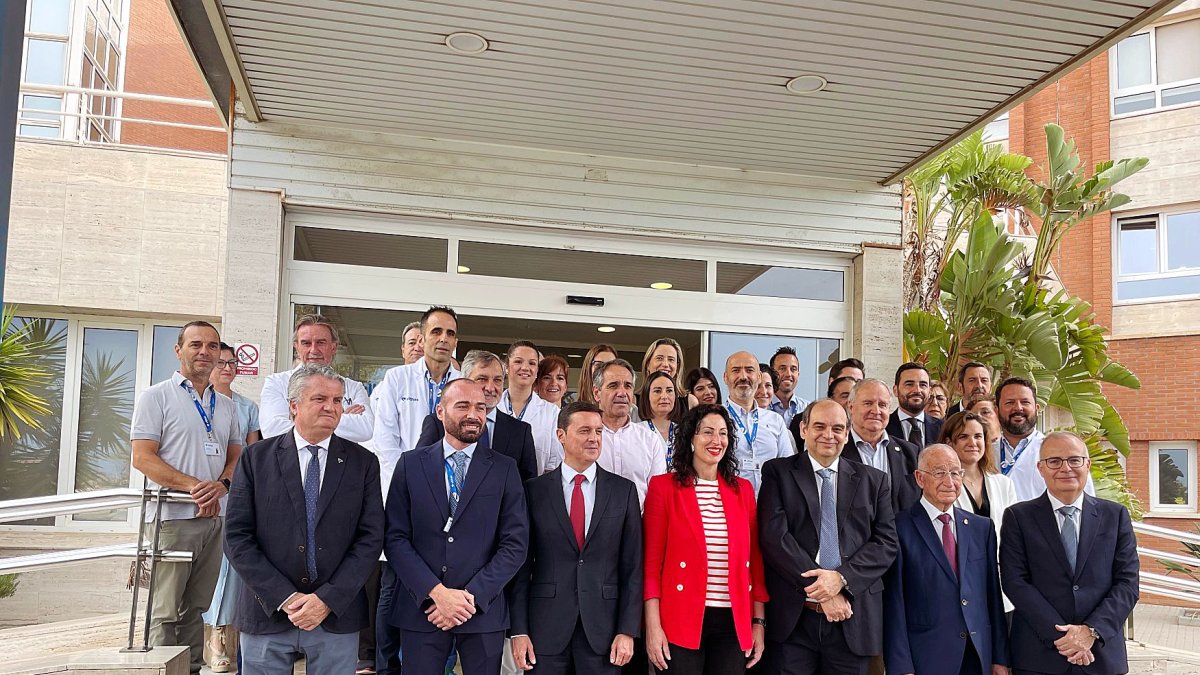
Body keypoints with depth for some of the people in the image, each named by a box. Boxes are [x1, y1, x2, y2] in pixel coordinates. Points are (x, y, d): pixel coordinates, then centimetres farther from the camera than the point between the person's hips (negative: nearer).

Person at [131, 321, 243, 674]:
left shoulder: (227, 405, 15)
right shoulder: (156, 397, -1)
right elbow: (142, 458, -8)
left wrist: (221, 485, -7)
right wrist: (193, 485, -18)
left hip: (215, 518, 5)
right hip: (173, 517, -5)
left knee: (196, 608, 11)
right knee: (166, 611, -2)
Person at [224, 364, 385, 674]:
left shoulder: (363, 462, 3)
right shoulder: (256, 458, 2)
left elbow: (371, 538, -2)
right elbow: (237, 537, -3)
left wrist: (328, 600, -11)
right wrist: (285, 598, -10)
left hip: (337, 615, 0)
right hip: (267, 614, 0)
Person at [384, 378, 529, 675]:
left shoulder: (504, 469, 2)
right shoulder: (411, 464, 3)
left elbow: (516, 544, -2)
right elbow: (395, 538, -2)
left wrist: (472, 595, -11)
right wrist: (437, 592, -12)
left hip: (483, 612, 0)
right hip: (421, 609, 0)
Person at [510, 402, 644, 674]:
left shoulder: (624, 490, 4)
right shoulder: (534, 490, 1)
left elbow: (632, 566, 2)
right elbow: (522, 565, 1)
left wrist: (628, 631, -3)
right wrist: (519, 631, -3)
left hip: (603, 631, 1)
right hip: (546, 629, 0)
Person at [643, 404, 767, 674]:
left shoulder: (743, 489, 9)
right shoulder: (664, 486, -2)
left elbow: (754, 558, 11)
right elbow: (652, 561, -3)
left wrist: (758, 622, 6)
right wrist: (653, 626, -9)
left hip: (734, 623, 3)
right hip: (681, 620, -3)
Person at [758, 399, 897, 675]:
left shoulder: (873, 480, 12)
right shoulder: (778, 473, 4)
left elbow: (886, 542, 4)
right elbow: (774, 536, -6)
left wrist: (842, 577, -12)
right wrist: (819, 590, -13)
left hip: (852, 621, 2)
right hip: (792, 619, -2)